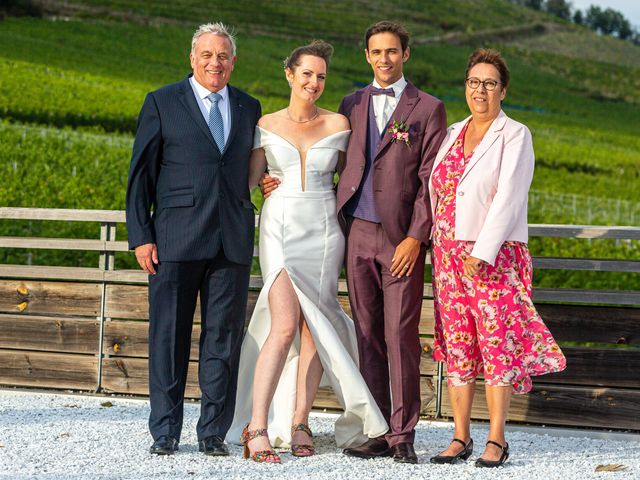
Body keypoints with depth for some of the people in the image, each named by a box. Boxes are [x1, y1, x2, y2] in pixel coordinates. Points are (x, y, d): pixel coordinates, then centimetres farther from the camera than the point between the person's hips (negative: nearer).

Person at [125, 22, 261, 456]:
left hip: (232, 241, 3)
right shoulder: (162, 103, 5)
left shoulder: (249, 108, 14)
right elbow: (141, 173, 2)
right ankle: (165, 431, 9)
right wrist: (141, 236, -4)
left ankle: (214, 431, 10)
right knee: (169, 335, 1)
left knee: (224, 337, 3)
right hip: (176, 239, -2)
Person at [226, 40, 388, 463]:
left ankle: (299, 423, 9)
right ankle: (257, 427, -14)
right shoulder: (266, 125, 5)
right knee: (285, 325, -15)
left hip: (324, 232, 2)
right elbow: (250, 179, 8)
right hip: (280, 230, -2)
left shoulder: (337, 125, 6)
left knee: (312, 328, -1)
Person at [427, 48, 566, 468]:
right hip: (449, 254, 5)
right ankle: (461, 437, 9)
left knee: (497, 343, -6)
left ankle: (497, 440, -2)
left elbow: (508, 198, -12)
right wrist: (440, 249, 8)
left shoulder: (515, 136, -3)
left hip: (494, 256, -5)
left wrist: (482, 253, -18)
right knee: (457, 345, 5)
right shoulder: (453, 133, 14)